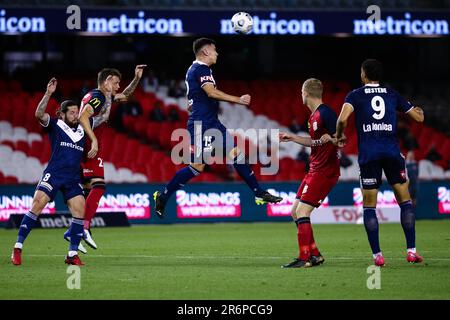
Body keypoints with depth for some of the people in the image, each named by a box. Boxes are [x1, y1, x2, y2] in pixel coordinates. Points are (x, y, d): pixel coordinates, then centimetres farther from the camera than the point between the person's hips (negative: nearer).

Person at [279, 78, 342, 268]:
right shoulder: (314, 115, 14)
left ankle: (304, 259, -12)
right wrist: (292, 138, 32)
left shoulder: (325, 113, -16)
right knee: (295, 212, 11)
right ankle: (315, 255, 16)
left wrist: (330, 138, -37)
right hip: (315, 170, 10)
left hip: (325, 171, -10)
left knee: (302, 212, -15)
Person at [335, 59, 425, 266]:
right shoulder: (392, 95, 12)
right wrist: (419, 111, 40)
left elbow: (343, 118, -13)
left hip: (368, 154, -2)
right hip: (392, 152, 2)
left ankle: (377, 255, -2)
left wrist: (338, 136, 7)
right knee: (405, 200, 9)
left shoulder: (356, 95, 4)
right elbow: (419, 117, 17)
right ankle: (411, 251, 1)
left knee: (369, 206, 5)